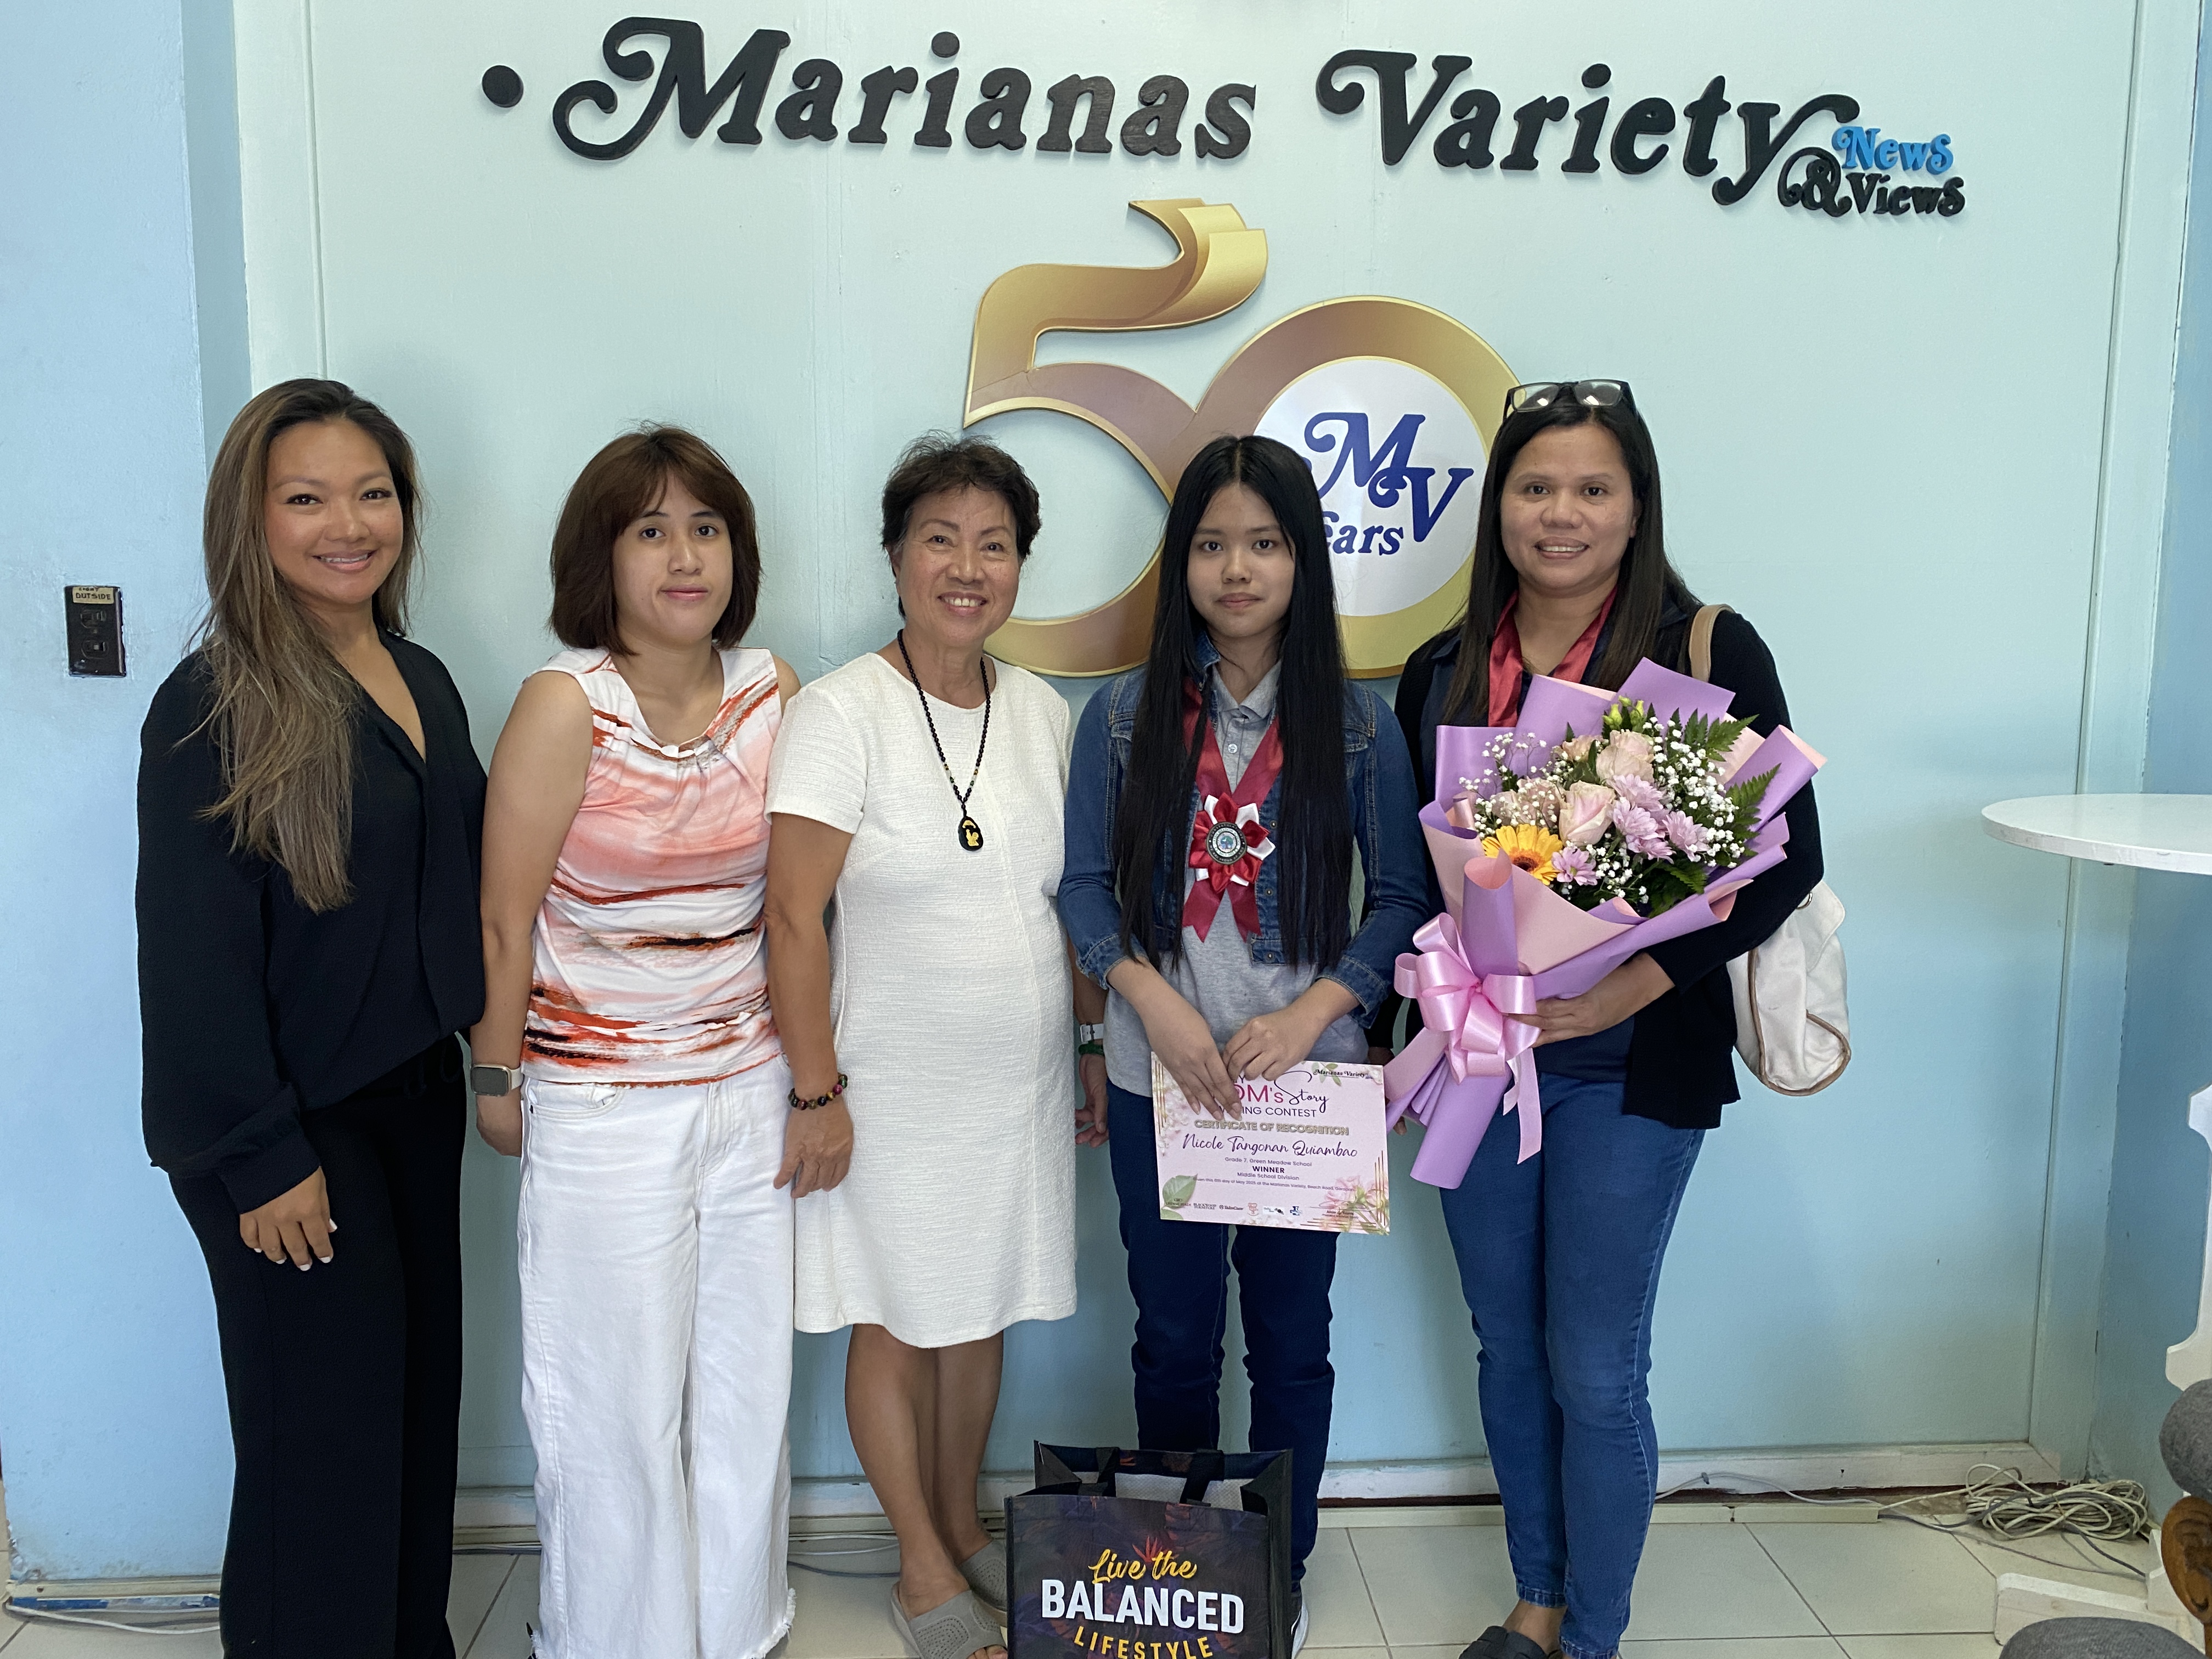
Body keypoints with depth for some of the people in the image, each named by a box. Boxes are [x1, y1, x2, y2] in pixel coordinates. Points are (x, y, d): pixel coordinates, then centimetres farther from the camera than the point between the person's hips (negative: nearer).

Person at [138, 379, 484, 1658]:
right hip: (299, 1129, -7)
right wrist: (260, 1159, -16)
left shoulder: (423, 682, 6)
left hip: (414, 1096, 7)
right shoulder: (214, 705, -16)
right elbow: (194, 953, -17)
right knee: (326, 1432, 4)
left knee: (418, 1401, 18)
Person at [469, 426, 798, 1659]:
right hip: (603, 1105, -4)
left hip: (750, 1084, 4)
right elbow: (504, 919, -6)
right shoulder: (566, 705, -13)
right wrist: (498, 1076, 1)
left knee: (749, 1384, 15)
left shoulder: (773, 691, 0)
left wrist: (810, 1072, 10)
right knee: (619, 1406, 9)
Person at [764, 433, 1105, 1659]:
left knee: (983, 1317, 17)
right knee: (899, 1325, 10)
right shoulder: (841, 711, -13)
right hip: (894, 1088, -5)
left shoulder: (1042, 713, 5)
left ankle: (962, 1528, 39)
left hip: (1021, 1086, 5)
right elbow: (794, 917, -15)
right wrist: (817, 1091, -15)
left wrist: (1090, 1038, 14)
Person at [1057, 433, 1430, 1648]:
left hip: (1306, 1075, 0)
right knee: (1174, 1340, 14)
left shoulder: (1356, 725, -2)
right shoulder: (1123, 716, 0)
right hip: (1160, 1078, 1)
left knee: (1291, 1342, 12)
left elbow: (1402, 898, -2)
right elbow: (1084, 884, 1)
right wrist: (1156, 1000, -14)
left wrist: (1310, 1013, -15)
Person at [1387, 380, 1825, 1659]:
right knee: (1509, 1350, 15)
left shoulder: (1709, 653, -8)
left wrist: (1629, 984, -19)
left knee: (1595, 1369, 4)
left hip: (1631, 1065, -4)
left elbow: (1785, 858, -9)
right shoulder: (1443, 674, 5)